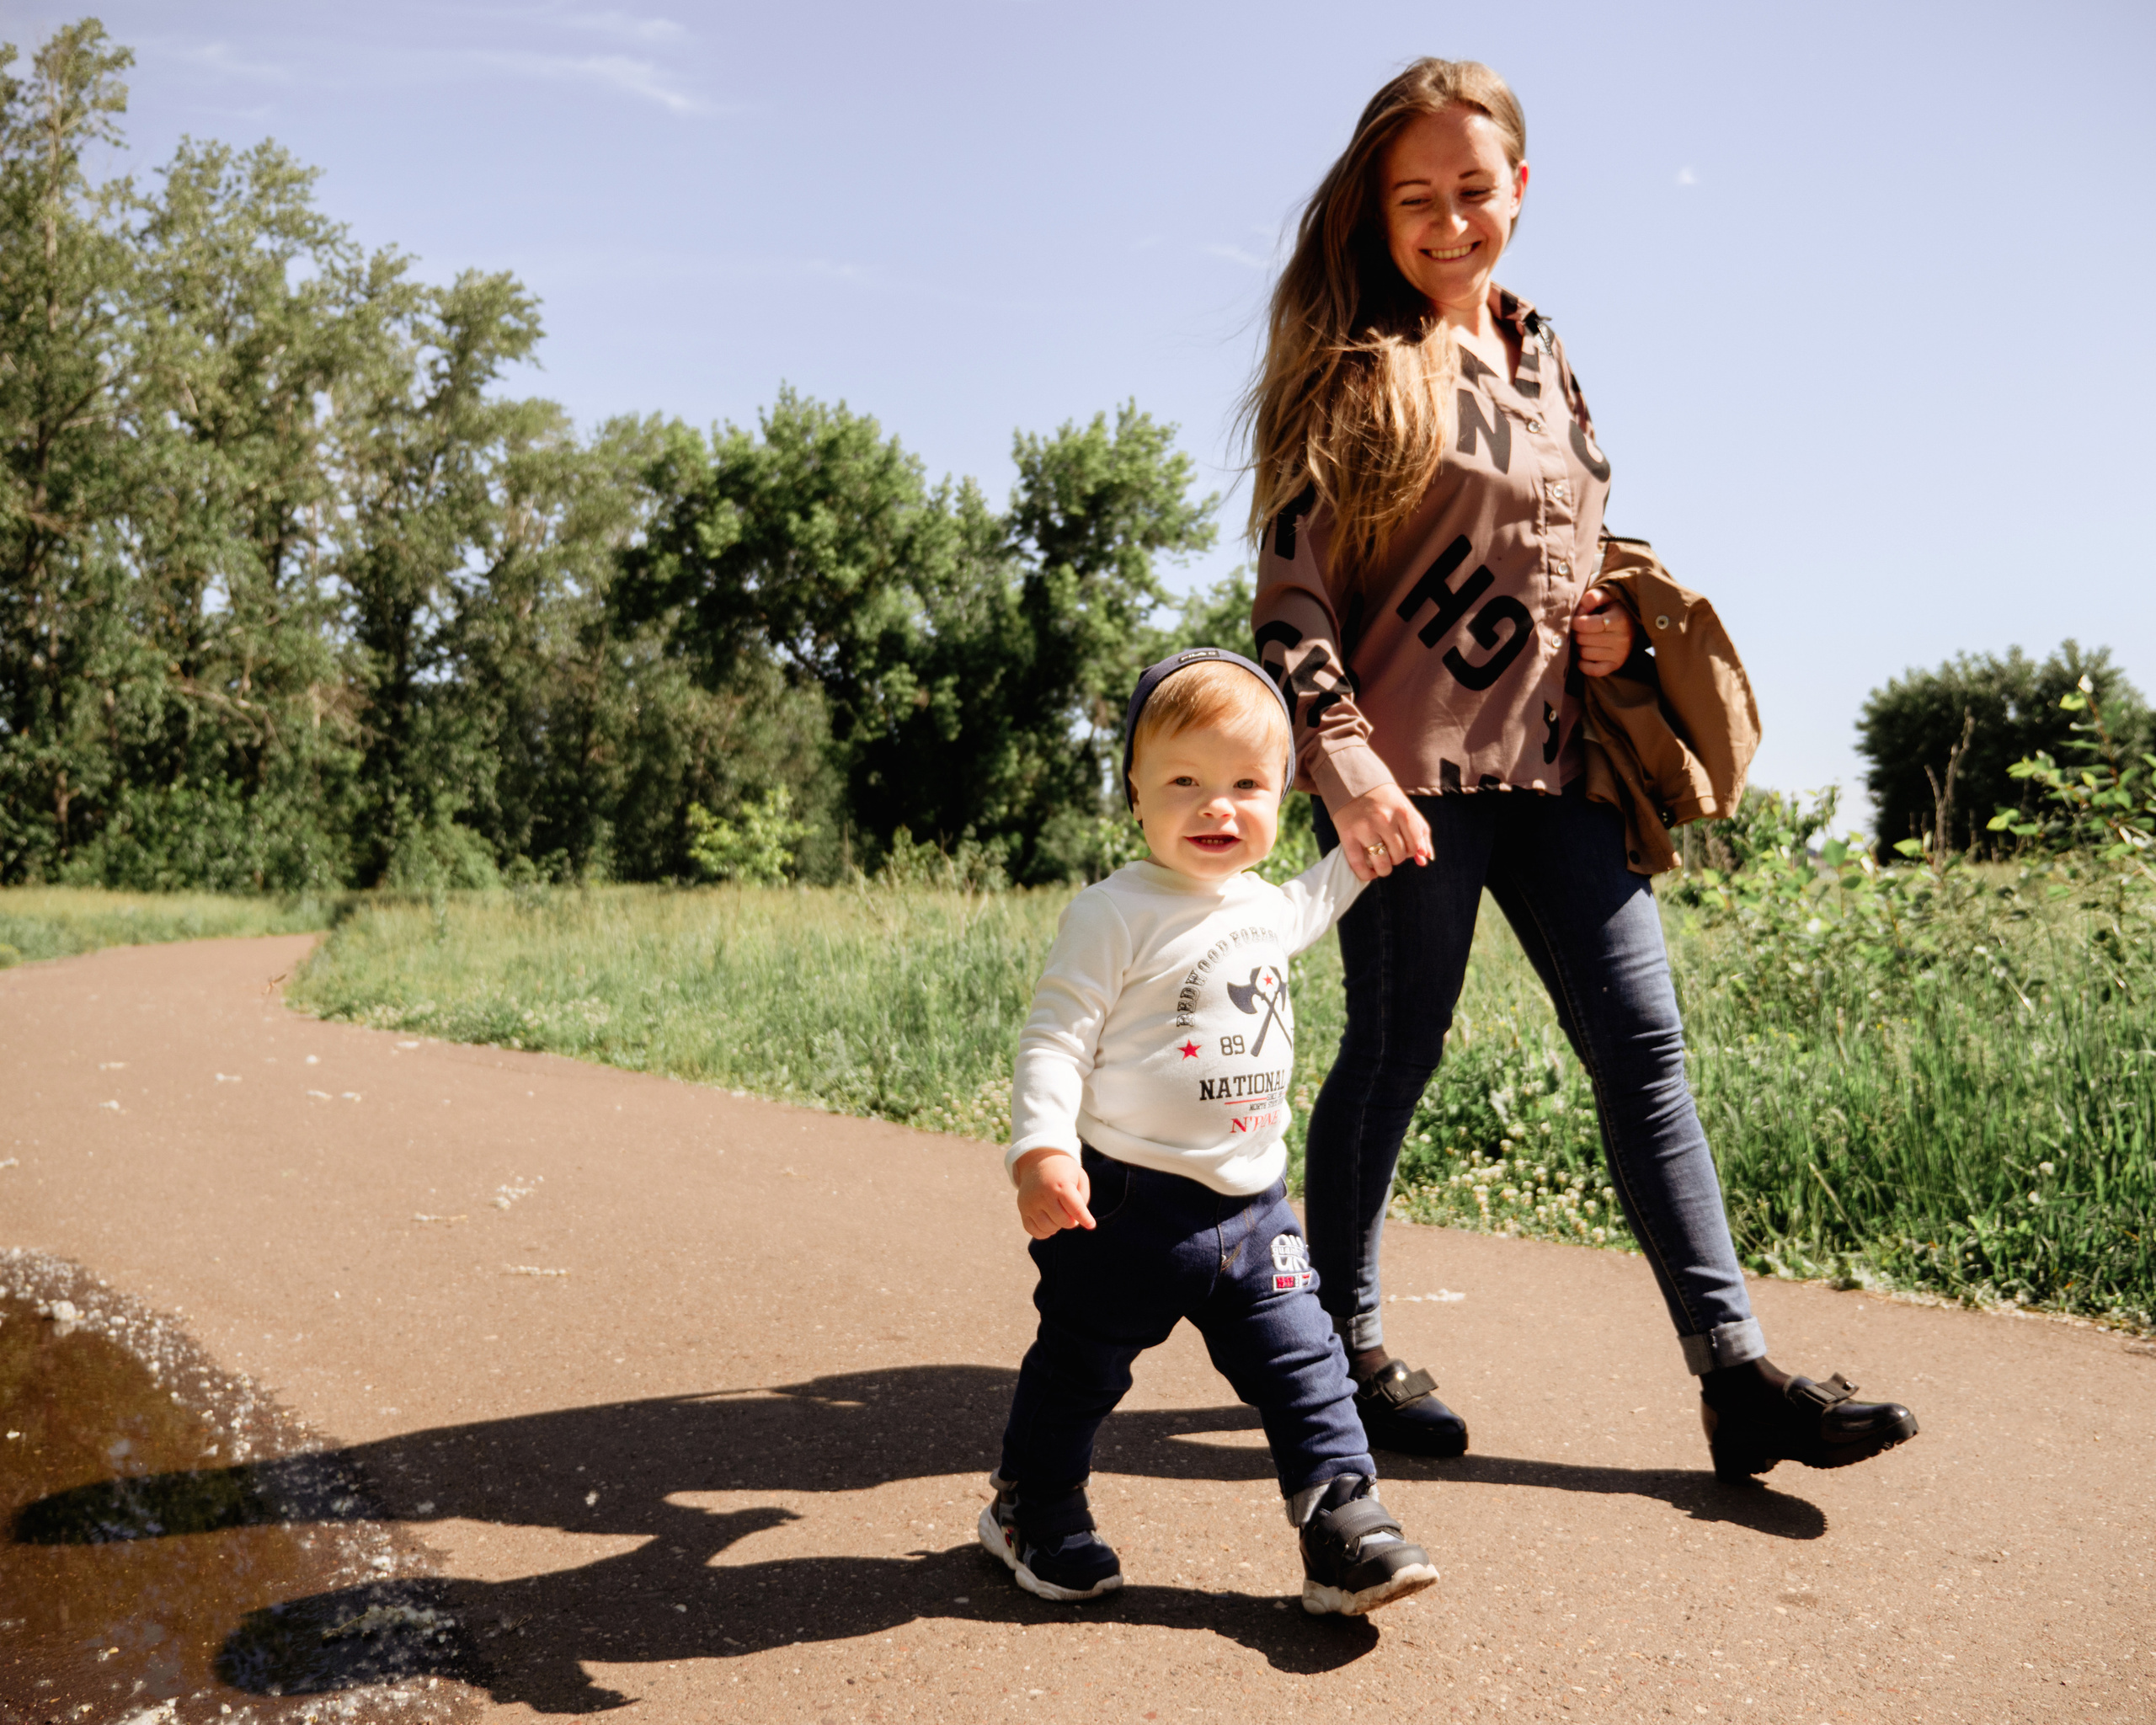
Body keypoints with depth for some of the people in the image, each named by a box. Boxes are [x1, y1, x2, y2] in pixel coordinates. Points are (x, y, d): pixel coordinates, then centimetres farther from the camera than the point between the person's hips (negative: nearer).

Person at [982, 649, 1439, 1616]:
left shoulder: (1268, 910, 9)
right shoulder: (1115, 916, -14)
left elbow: (1315, 901, 36)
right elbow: (1056, 1037, -17)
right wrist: (1042, 1149, -29)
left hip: (1251, 1206, 5)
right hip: (1127, 1203, -5)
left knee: (1304, 1366, 2)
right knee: (1080, 1369, 12)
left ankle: (1345, 1535, 11)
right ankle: (1034, 1509, 34)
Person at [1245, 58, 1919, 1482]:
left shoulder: (1544, 359, 17)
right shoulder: (1352, 368, -2)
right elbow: (1293, 578, -9)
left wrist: (1614, 625, 4)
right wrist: (1342, 756, -22)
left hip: (1554, 757, 6)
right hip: (1411, 763, -6)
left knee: (1642, 1040, 0)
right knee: (1398, 1053, 1)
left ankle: (1740, 1377, 3)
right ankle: (1348, 1350, 19)